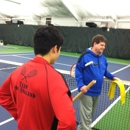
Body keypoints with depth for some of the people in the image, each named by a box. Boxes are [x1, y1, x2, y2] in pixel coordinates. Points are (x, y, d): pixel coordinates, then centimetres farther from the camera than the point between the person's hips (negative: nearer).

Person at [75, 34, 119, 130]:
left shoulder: (103, 58, 6)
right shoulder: (85, 56, -14)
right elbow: (78, 71, -12)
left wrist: (112, 77, 6)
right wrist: (81, 85, -22)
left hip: (97, 92, 7)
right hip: (86, 92, -7)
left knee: (90, 115, 20)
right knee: (86, 116, 1)